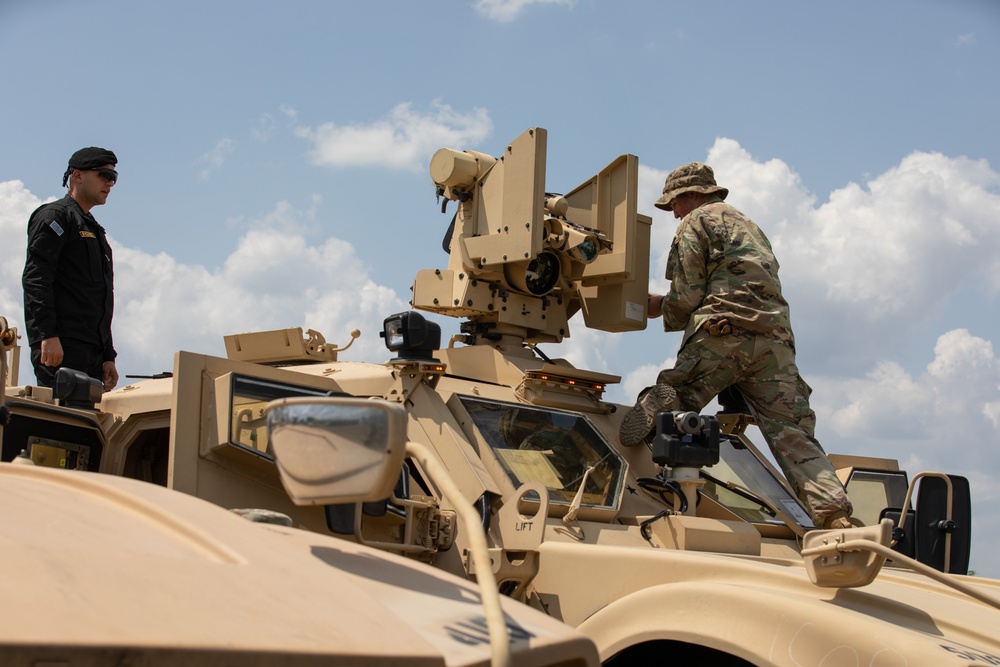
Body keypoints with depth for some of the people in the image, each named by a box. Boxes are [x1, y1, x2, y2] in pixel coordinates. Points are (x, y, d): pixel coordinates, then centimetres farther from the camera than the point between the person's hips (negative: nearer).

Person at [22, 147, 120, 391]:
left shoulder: (95, 231, 28)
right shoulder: (55, 216, 2)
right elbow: (34, 279, -12)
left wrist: (108, 356, 19)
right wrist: (48, 335, -22)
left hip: (91, 352, 8)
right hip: (61, 345, -8)